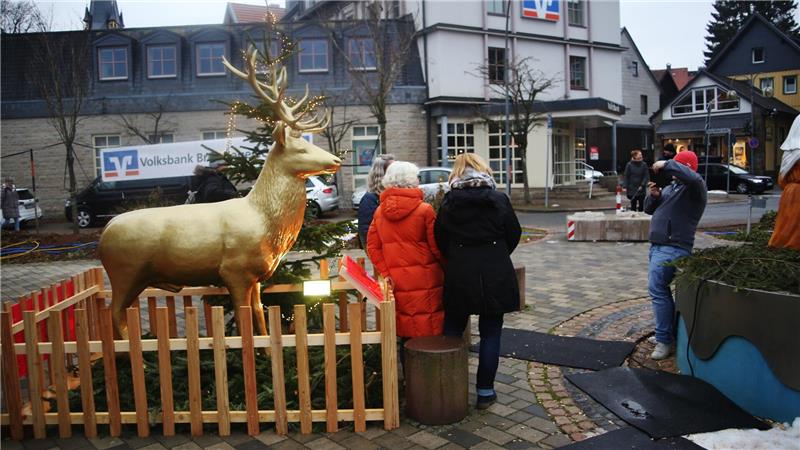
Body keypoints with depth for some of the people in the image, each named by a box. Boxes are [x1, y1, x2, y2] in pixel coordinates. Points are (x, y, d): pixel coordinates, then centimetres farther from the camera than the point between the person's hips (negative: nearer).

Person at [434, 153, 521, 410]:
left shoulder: (449, 202, -2)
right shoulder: (499, 199, -3)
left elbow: (440, 239, 2)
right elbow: (514, 234, 4)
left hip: (460, 274, 1)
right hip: (496, 275, 0)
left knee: (452, 331, 15)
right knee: (490, 334, 9)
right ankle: (485, 391, 16)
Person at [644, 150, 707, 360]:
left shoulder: (695, 187, -8)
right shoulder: (671, 187, 20)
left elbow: (692, 177, -33)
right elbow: (649, 209, 22)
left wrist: (665, 165, -24)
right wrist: (654, 196, 1)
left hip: (673, 248, -10)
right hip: (657, 246, 10)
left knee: (657, 288, -17)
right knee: (659, 288, 17)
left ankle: (664, 340, -13)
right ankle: (671, 331, 30)